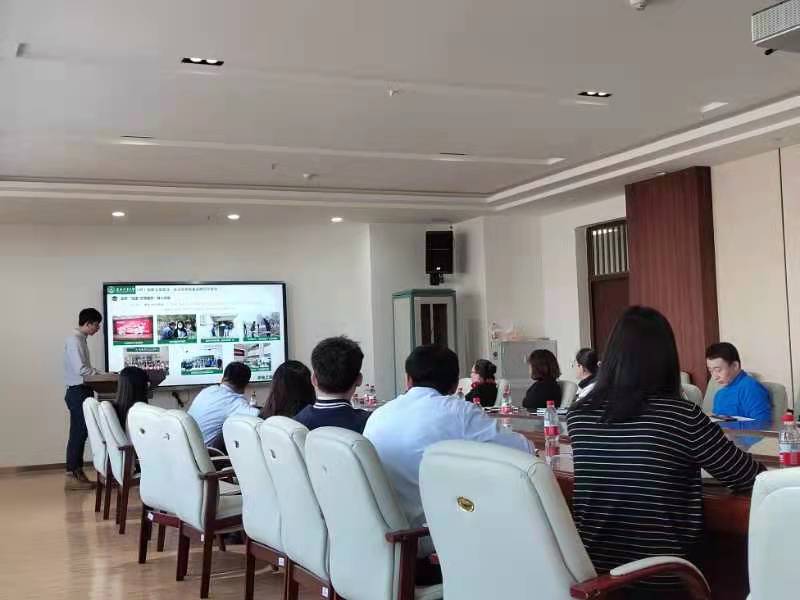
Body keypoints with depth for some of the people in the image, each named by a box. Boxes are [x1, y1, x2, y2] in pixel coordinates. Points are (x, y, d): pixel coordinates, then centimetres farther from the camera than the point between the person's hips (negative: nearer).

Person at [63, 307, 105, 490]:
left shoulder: (80, 339, 15)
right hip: (77, 392, -10)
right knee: (78, 433, -7)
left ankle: (78, 473, 14)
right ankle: (72, 476, -4)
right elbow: (81, 369, -22)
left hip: (82, 391, 10)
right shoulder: (75, 340, -15)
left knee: (81, 433, 10)